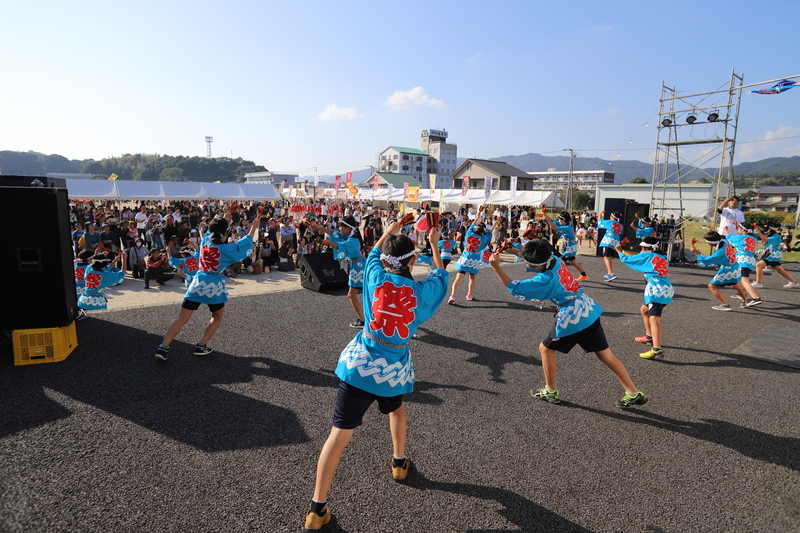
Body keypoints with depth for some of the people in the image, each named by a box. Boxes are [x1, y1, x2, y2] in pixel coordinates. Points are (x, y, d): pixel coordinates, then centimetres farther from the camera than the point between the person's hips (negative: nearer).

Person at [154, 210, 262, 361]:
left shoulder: (205, 241, 5)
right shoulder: (226, 249, -6)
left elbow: (215, 231, 26)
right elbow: (244, 243, 6)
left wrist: (225, 220, 33)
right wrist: (253, 230, 16)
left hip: (197, 282, 4)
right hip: (214, 285, -4)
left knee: (182, 318, 5)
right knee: (217, 317, 19)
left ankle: (163, 347, -2)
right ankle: (201, 346, 14)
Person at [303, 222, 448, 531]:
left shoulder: (377, 278, -4)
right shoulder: (422, 291, -2)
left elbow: (374, 253, 19)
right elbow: (440, 275, 21)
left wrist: (391, 229, 31)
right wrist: (435, 244, 34)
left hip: (360, 363, -1)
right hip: (394, 367, 2)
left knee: (340, 433, -1)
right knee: (396, 408, 34)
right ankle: (399, 463, 50)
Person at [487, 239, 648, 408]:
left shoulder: (545, 280, -20)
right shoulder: (555, 260, 0)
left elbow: (515, 289, -15)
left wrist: (496, 267, -19)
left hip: (572, 319, -8)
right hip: (590, 311, 8)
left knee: (545, 348, 13)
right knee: (606, 354, 13)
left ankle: (551, 392, 24)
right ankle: (634, 394, 19)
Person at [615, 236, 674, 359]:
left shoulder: (646, 256, 4)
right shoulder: (663, 258, 22)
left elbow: (627, 259, 9)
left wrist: (620, 252, 30)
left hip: (657, 290, -9)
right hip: (668, 289, 9)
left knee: (654, 319, -20)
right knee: (644, 310, 29)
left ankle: (657, 350, -34)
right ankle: (649, 336, 38)